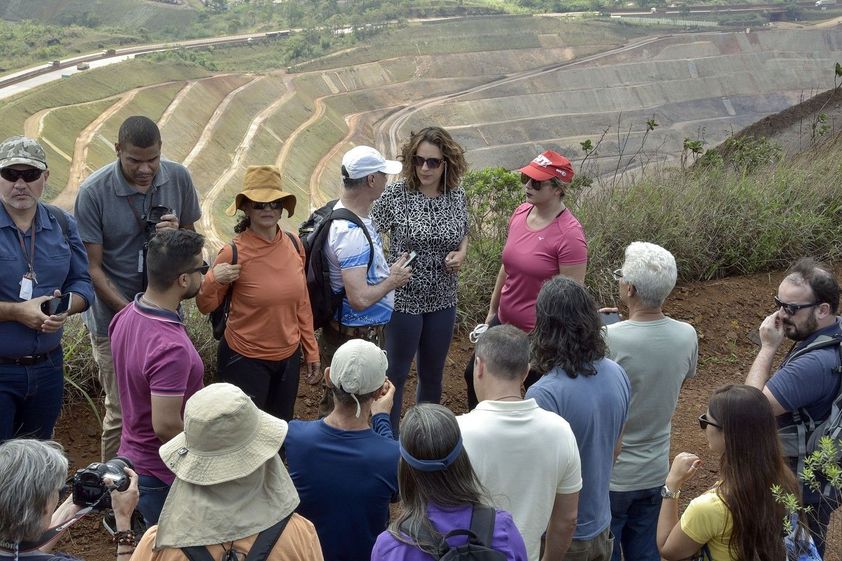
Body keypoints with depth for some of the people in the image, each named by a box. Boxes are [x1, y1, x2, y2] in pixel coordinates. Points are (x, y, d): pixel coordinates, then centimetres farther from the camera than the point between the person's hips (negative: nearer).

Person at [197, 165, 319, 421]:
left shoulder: (294, 245, -5)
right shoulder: (233, 254, -17)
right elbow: (206, 307, -6)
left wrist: (311, 350, 11)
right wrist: (212, 281, -26)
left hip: (288, 357, 4)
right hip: (246, 360, -4)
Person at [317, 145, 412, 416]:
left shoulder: (352, 215, 4)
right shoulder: (352, 232, -29)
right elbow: (360, 299, -33)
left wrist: (387, 270, 8)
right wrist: (392, 281, -17)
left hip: (366, 332, 10)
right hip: (353, 337, -10)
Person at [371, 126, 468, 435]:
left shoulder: (457, 196, -2)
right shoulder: (396, 194, -15)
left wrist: (460, 254, -7)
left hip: (442, 301, 4)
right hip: (404, 299, -4)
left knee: (432, 374, 19)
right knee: (396, 374, 8)